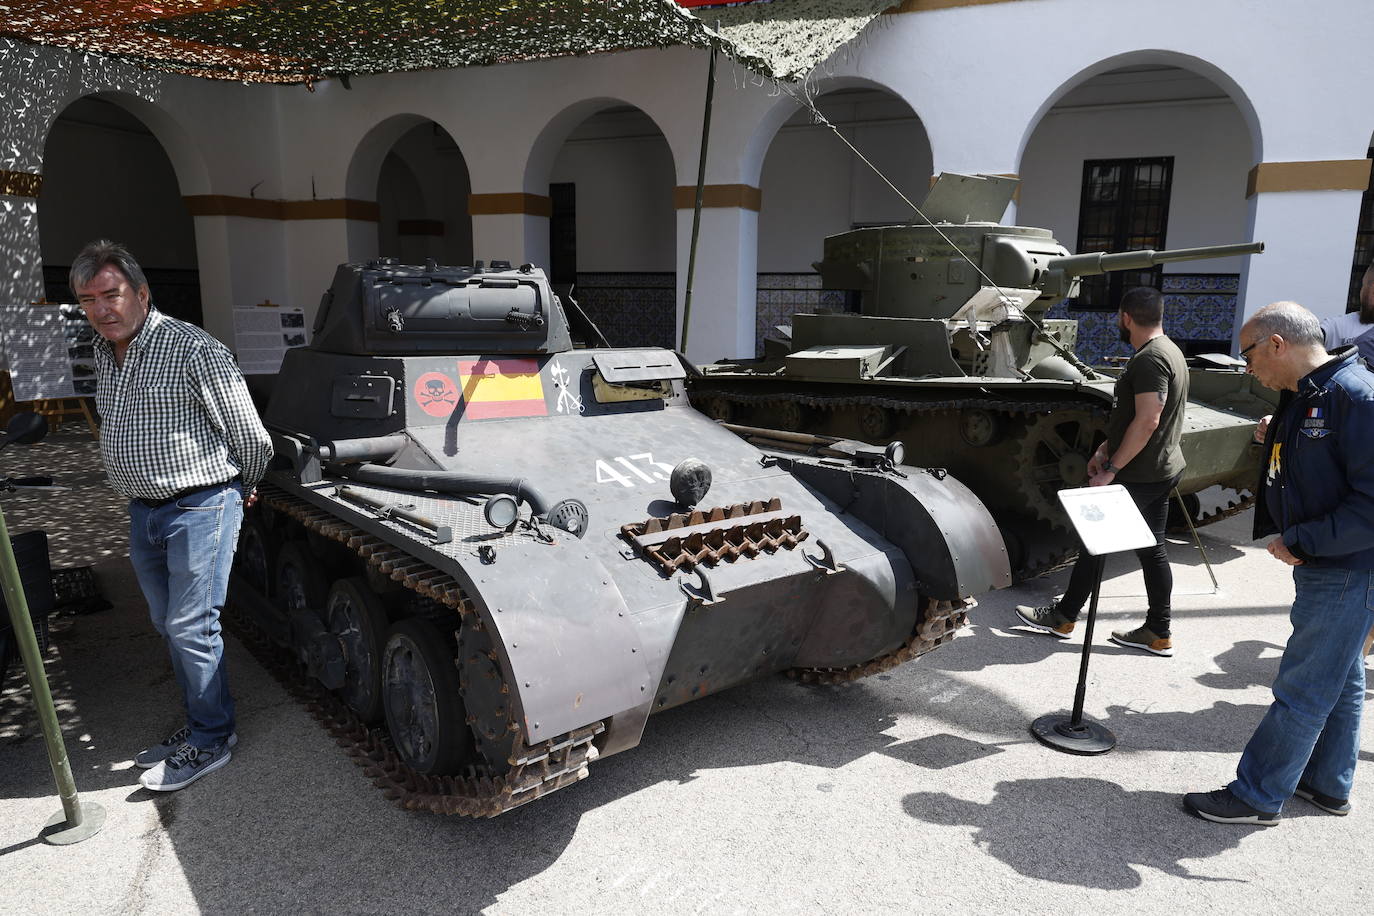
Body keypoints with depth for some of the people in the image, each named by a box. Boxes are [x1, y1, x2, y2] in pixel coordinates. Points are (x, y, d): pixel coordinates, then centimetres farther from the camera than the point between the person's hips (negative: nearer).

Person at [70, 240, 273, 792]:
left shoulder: (193, 349, -18)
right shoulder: (103, 354, 9)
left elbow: (252, 438, -14)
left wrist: (239, 490, 1)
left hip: (199, 508, -8)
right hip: (142, 511, 8)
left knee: (191, 628, -3)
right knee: (169, 627, 16)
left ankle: (210, 742, 13)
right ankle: (200, 724, 31)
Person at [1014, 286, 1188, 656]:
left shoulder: (1149, 359, -20)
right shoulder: (1169, 351, 13)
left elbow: (1146, 421, -27)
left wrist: (1111, 469, -22)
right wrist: (1105, 450, 17)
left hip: (1137, 476, -10)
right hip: (1164, 470, 10)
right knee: (1152, 549, 12)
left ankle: (1063, 617, 16)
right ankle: (1157, 633, 19)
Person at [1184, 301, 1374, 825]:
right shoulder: (1300, 399, 8)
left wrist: (1301, 542, -22)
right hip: (1322, 566, 10)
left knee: (1302, 689, 0)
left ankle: (1257, 797, 11)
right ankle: (1328, 785, 37)